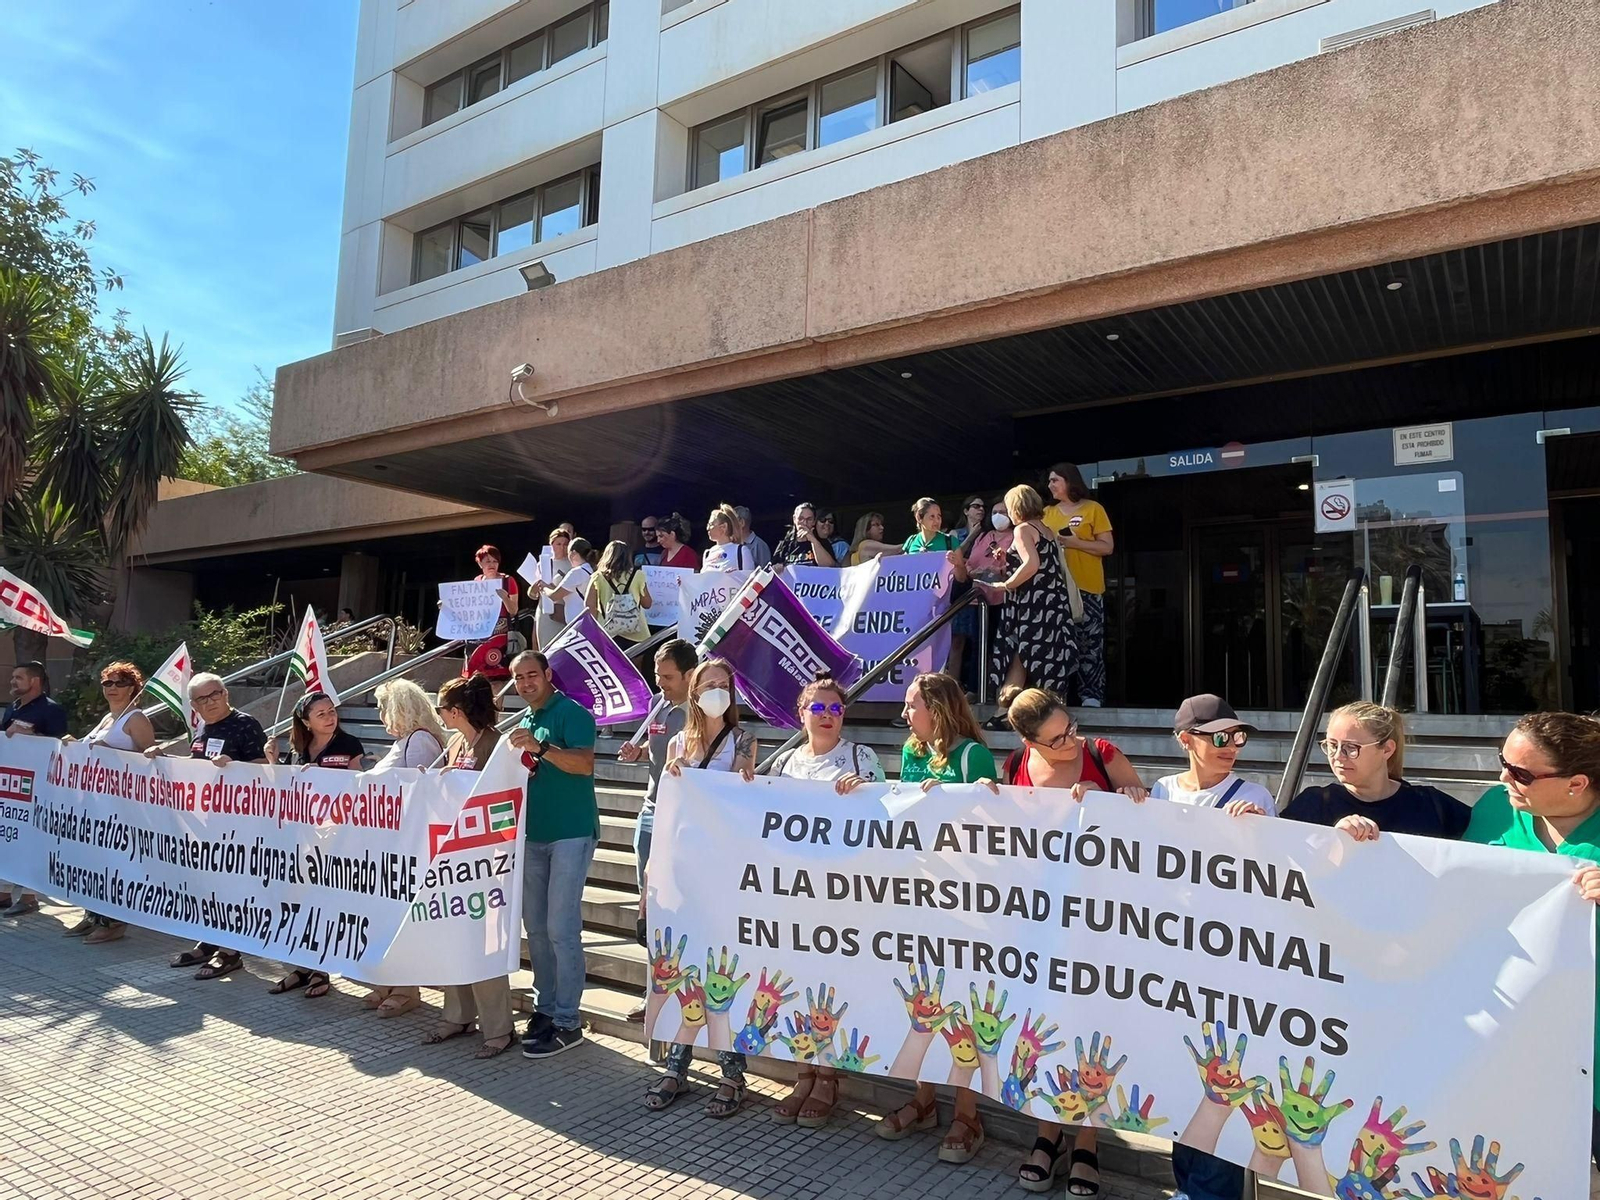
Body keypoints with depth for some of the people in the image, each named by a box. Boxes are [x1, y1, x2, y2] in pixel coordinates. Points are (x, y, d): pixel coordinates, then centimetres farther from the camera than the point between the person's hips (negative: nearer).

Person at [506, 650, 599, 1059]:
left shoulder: (571, 713, -9)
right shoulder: (523, 721, 15)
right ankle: (544, 1007, 24)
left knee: (562, 929, -6)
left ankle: (566, 1023, 2)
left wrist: (541, 748, -34)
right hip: (532, 835, 8)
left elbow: (585, 763, -24)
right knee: (535, 927, 12)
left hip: (570, 834, -8)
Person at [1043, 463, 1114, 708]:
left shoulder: (1093, 509, 1)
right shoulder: (1047, 513, 13)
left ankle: (1091, 696, -3)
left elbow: (1108, 547, -3)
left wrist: (1075, 543, -14)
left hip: (1087, 588, -4)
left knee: (1089, 643, -4)